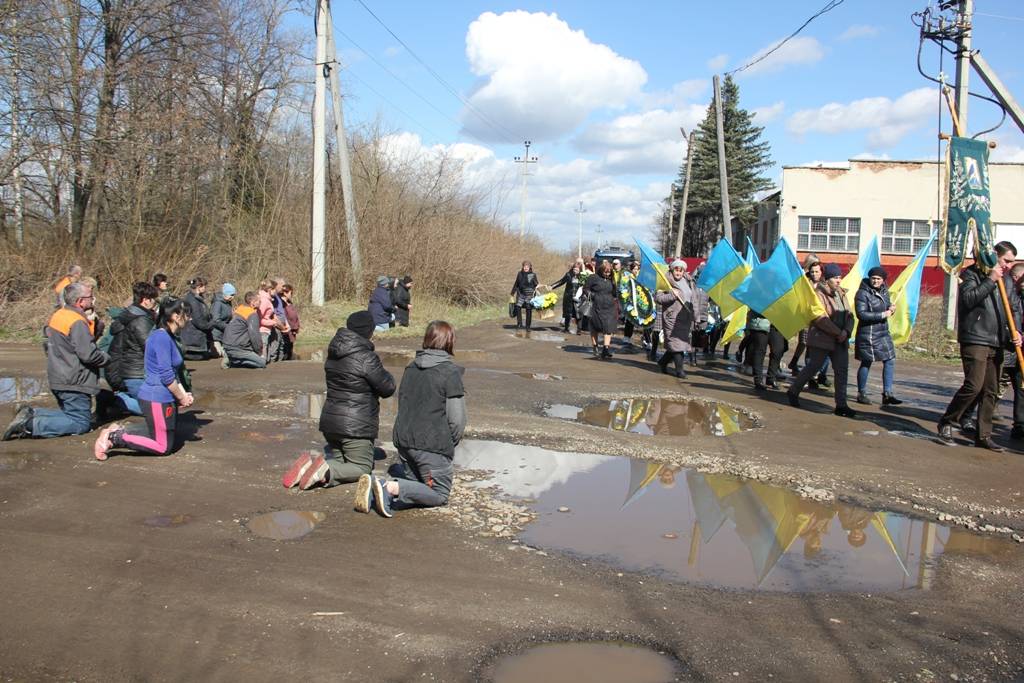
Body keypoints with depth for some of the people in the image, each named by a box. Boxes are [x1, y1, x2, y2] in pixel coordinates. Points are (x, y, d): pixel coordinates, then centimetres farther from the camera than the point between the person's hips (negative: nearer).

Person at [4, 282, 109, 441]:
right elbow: (88, 354, -24)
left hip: (58, 379, 10)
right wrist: (106, 358, -5)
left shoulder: (58, 315, 11)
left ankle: (30, 414, 6)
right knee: (81, 424, -5)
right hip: (73, 383, -10)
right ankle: (30, 425, -16)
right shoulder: (77, 322, -19)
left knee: (71, 415, 21)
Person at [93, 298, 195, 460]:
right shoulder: (161, 338, -19)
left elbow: (174, 372, 17)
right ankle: (114, 438, -1)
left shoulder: (169, 337, 13)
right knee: (163, 446, -1)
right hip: (157, 399, -10)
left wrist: (183, 394, 6)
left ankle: (119, 431, 16)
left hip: (161, 397, 10)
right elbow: (166, 376, -21)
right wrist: (182, 397, -11)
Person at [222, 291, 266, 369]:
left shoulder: (239, 309, 13)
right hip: (236, 349, -9)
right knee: (262, 362, -5)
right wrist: (260, 352, -3)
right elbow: (254, 335, -17)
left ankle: (231, 359, 3)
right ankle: (232, 362, -10)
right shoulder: (252, 315, -15)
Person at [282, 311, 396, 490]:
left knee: (338, 459, 23)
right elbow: (388, 388, -12)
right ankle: (325, 472, -18)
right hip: (355, 426, -7)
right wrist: (386, 375, 10)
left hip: (329, 421, 7)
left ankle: (310, 465, -7)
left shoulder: (333, 354, 7)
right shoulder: (366, 358, -18)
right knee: (362, 467, 8)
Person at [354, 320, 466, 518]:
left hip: (404, 439, 7)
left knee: (414, 482, 21)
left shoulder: (411, 368, 11)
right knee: (439, 493, 5)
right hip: (433, 444, -7)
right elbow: (457, 418, -12)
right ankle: (392, 488, -20)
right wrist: (450, 444, 7)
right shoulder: (451, 372, -10)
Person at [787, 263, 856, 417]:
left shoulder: (841, 294, 14)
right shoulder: (819, 294, -10)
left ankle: (841, 405, 3)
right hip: (821, 339, -7)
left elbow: (849, 315, 10)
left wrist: (846, 331, -10)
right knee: (813, 367, 1)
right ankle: (793, 391, 22)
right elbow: (821, 318, -20)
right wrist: (838, 332, -19)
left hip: (840, 341, 7)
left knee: (842, 370, 1)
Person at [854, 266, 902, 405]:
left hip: (883, 332, 7)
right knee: (866, 363, 2)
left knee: (890, 360, 4)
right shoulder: (863, 293, -14)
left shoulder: (884, 291, 8)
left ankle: (887, 394, 11)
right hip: (868, 333, -7)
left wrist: (891, 308, -3)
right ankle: (861, 394, 16)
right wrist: (883, 315, -22)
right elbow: (861, 314, -22)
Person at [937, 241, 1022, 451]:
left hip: (997, 343, 7)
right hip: (975, 340, -7)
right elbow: (968, 299, -19)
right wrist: (990, 280, -19)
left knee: (991, 392, 7)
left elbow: (1015, 308, 21)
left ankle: (983, 436, 13)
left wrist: (1015, 331, 6)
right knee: (974, 385, -15)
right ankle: (946, 422, 2)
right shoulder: (971, 274, -3)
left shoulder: (1007, 280, 16)